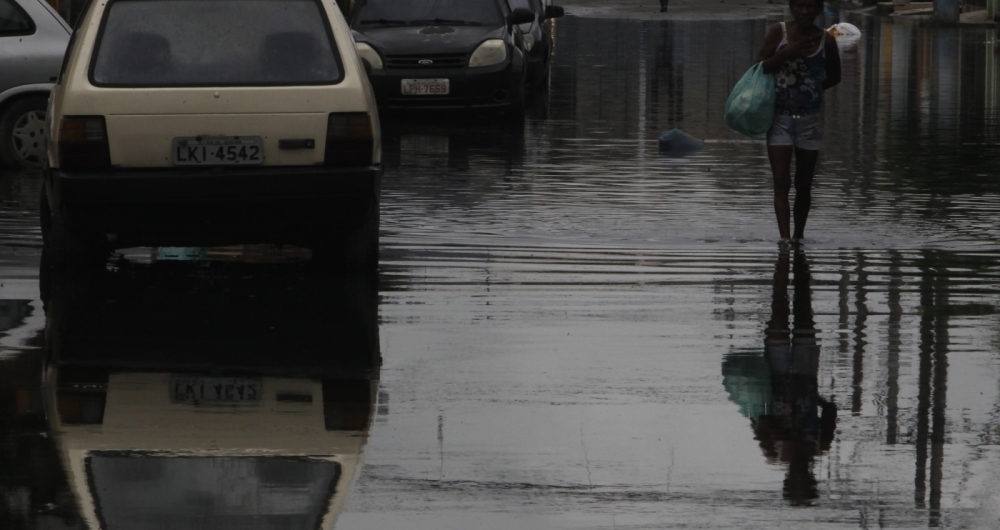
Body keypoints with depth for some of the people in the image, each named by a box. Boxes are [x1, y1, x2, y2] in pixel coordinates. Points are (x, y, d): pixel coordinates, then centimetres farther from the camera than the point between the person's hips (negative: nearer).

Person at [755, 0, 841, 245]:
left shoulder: (826, 40, -3)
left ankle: (798, 236, 22)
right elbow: (760, 66, -5)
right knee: (781, 182, -11)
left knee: (803, 184, 9)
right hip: (780, 117, -1)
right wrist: (785, 53, -18)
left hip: (809, 120, 1)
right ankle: (784, 237, -17)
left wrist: (812, 90, -1)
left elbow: (834, 76, 12)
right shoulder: (779, 32, -4)